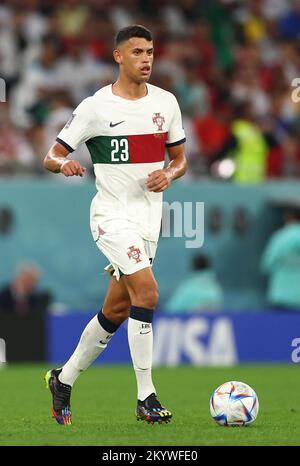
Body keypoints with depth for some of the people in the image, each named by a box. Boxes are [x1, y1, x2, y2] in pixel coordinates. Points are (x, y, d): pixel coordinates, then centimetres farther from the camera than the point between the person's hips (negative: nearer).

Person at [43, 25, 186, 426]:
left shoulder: (166, 102, 7)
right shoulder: (96, 107, -7)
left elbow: (180, 159, 17)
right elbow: (51, 157, -3)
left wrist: (168, 175, -6)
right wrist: (63, 164, -27)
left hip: (149, 217, 6)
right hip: (113, 215, -6)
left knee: (116, 311, 10)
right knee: (147, 292, -22)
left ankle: (64, 380, 28)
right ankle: (146, 397, -17)